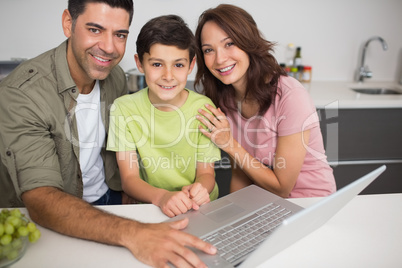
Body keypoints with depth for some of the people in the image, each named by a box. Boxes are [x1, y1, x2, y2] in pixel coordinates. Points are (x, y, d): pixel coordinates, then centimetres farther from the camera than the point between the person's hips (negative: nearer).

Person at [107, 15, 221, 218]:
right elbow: (129, 178, -9)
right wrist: (161, 196, -29)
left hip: (200, 208, 2)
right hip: (146, 206, -2)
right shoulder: (124, 108, -8)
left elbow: (206, 172, -3)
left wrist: (199, 190, -25)